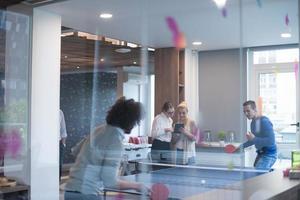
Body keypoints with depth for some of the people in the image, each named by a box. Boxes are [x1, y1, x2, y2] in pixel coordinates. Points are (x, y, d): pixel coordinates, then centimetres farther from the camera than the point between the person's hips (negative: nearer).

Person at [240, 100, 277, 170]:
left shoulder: (264, 121, -18)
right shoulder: (253, 122, 9)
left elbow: (271, 141, -26)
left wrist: (254, 138, -26)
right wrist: (241, 146, 14)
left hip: (269, 154, -10)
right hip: (260, 153, 10)